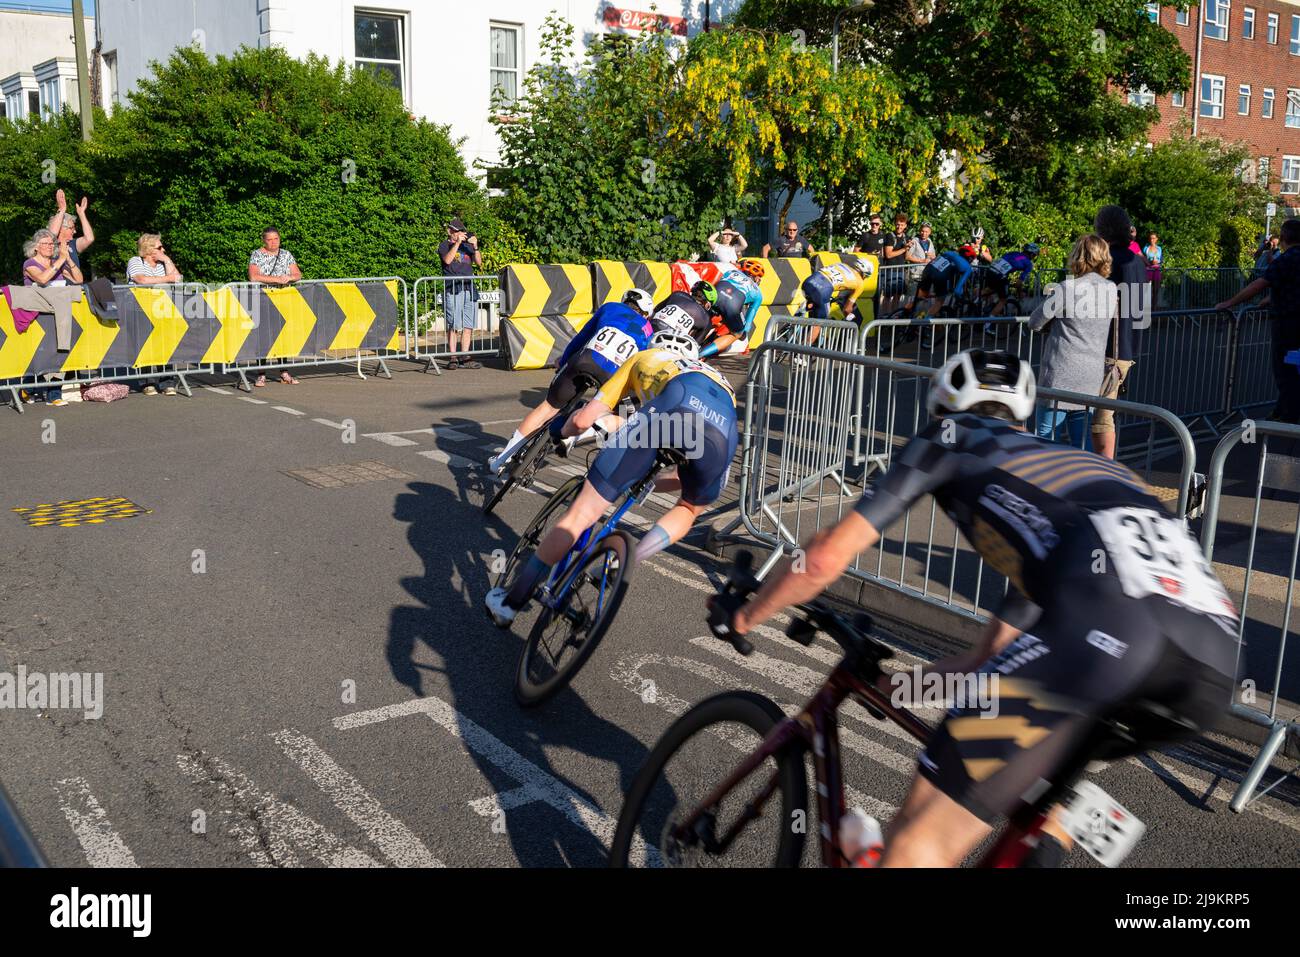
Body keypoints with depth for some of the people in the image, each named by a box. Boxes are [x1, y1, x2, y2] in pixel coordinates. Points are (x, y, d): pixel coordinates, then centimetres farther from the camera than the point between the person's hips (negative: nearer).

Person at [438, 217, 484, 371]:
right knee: (453, 326, -7)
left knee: (468, 326, 3)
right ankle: (453, 358, -6)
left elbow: (479, 263, 9)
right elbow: (447, 260, -12)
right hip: (452, 290, -5)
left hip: (469, 288, 5)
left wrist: (475, 247, -5)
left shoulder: (467, 246, 19)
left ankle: (465, 358, 7)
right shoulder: (444, 246, 7)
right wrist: (457, 243, -13)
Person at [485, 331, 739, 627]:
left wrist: (564, 431, 55)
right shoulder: (714, 373, 46)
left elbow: (583, 419, 32)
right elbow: (689, 476, 45)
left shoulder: (643, 358, 40)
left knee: (582, 511, 9)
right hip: (725, 429, 3)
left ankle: (511, 601, 16)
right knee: (690, 509, 34)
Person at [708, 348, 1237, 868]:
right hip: (1215, 653, 8)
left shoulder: (950, 437, 24)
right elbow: (994, 654, 43)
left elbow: (825, 559, 19)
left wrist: (742, 616, 35)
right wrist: (895, 683, 56)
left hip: (1110, 617, -7)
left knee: (917, 841, -2)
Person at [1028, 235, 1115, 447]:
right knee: (1081, 443, 12)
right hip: (1092, 377, 6)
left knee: (1047, 439, 1)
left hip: (1061, 377, -6)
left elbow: (1034, 322, -6)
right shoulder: (1112, 291, 5)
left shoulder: (1066, 289, -13)